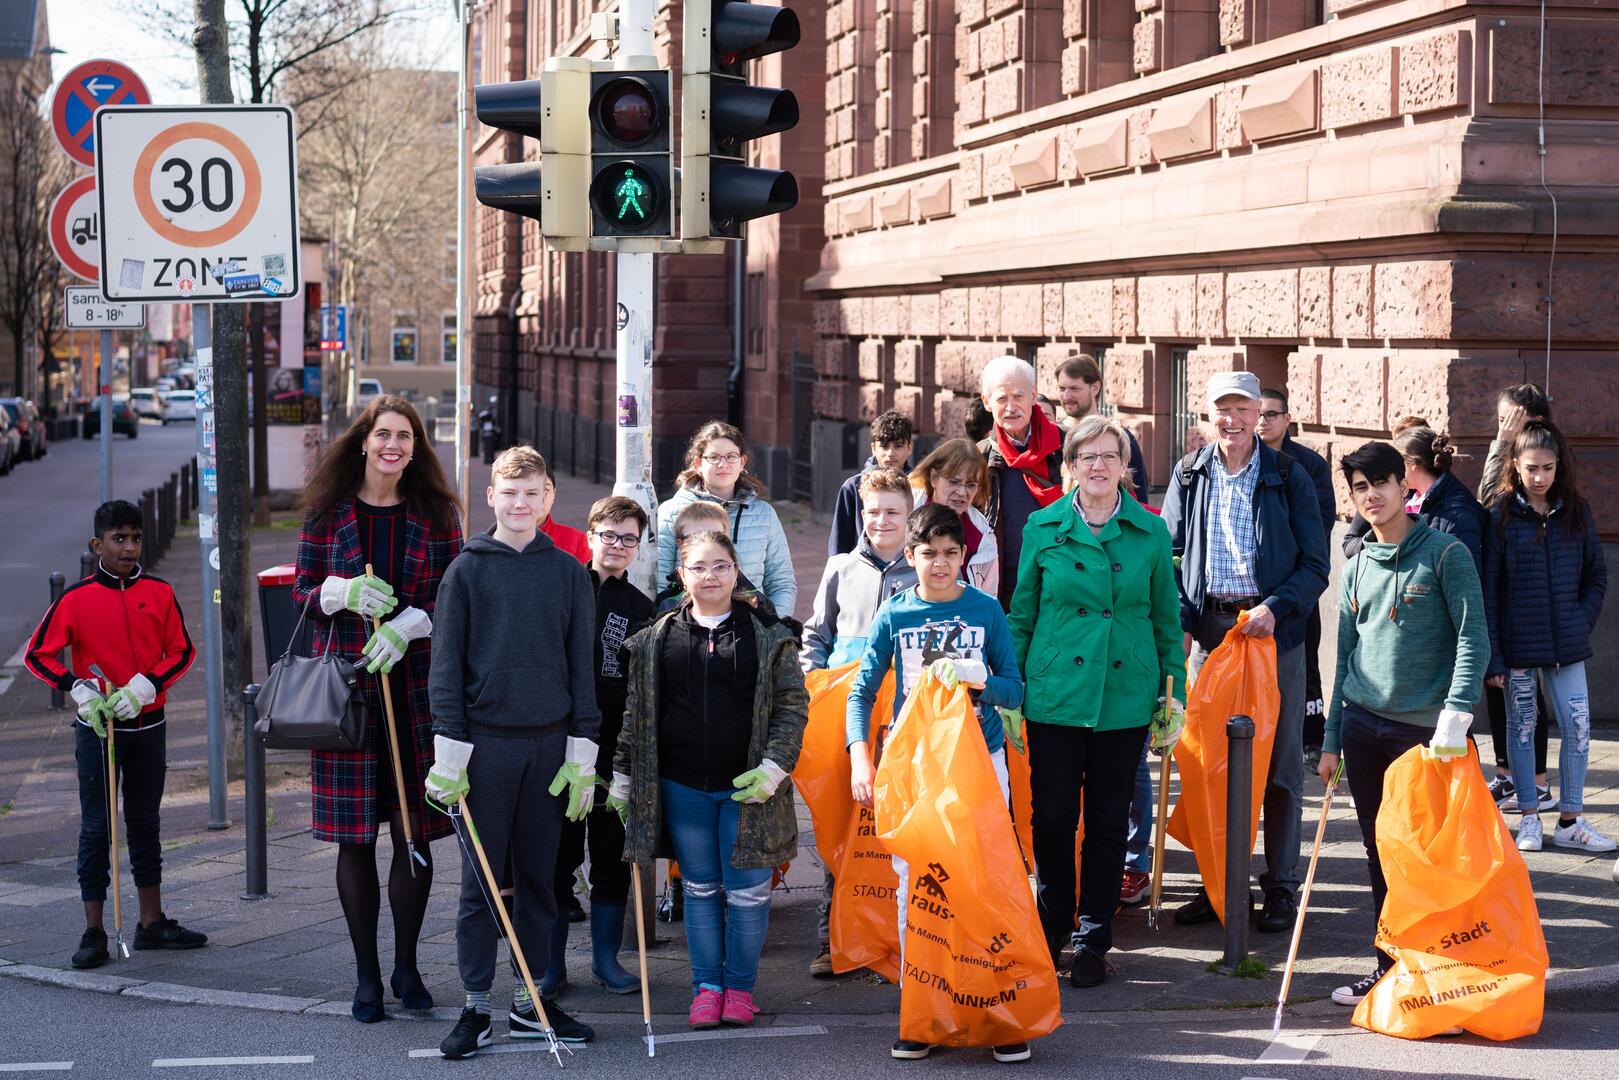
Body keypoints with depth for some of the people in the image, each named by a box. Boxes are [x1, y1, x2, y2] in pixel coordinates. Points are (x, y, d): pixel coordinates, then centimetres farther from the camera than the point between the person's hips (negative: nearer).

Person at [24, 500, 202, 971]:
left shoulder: (160, 592, 0)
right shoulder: (76, 598, -7)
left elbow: (182, 651, 2)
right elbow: (38, 654, -3)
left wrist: (146, 685, -14)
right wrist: (78, 689, -17)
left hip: (148, 724, 3)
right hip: (97, 726, -3)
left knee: (146, 822, 12)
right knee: (96, 826, 0)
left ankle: (152, 923, 21)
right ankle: (93, 932, 5)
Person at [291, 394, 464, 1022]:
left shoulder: (436, 513, 6)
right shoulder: (328, 511, 4)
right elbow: (303, 591, 6)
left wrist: (406, 625, -13)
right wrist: (347, 593, -15)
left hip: (416, 684, 1)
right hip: (346, 683, 0)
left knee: (416, 833, 2)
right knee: (354, 838, 2)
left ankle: (406, 967, 17)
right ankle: (366, 975, 12)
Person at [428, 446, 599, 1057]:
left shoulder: (568, 572, 6)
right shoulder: (467, 570, 1)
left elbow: (582, 664, 8)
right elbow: (446, 664, -1)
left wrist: (582, 754, 2)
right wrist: (449, 752, -7)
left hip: (549, 743, 2)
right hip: (486, 743, -2)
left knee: (539, 877, 8)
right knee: (480, 880, 2)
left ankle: (530, 1005, 17)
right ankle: (476, 1007, 9)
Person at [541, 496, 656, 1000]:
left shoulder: (641, 608, 8)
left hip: (615, 747, 2)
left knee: (612, 855, 7)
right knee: (557, 855, 2)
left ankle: (606, 958, 18)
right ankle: (552, 966, 9)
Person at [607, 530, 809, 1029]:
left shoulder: (769, 636, 1)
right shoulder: (657, 639, 6)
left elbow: (792, 704, 0)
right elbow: (636, 712, 11)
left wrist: (773, 767, -10)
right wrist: (622, 777, 10)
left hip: (746, 785, -2)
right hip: (682, 786, 2)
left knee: (747, 891, 1)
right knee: (700, 889, 10)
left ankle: (740, 986, 16)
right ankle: (707, 986, 19)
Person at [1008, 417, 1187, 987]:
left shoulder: (1151, 532, 3)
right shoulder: (1043, 528, 2)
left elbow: (1167, 619, 9)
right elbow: (1021, 614, 8)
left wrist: (1174, 694, 6)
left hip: (1125, 698, 0)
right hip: (1055, 696, 0)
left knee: (1109, 820, 6)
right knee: (1052, 817, 3)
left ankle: (1093, 940, 16)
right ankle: (1050, 929, 21)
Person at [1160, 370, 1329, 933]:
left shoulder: (1288, 476, 1)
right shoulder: (1189, 476, 8)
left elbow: (1315, 565, 0)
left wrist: (1276, 608, -16)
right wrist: (1176, 618, -6)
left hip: (1273, 630, -2)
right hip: (1208, 629, 2)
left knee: (1279, 761, 3)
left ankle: (1280, 886, 11)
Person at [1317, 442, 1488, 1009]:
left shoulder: (1445, 553, -4)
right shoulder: (1357, 568, 12)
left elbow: (1473, 639, -10)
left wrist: (1455, 718, -20)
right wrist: (1332, 740, 12)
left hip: (1422, 729, -5)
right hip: (1363, 726, 5)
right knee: (1380, 852, 9)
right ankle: (1387, 965, 17)